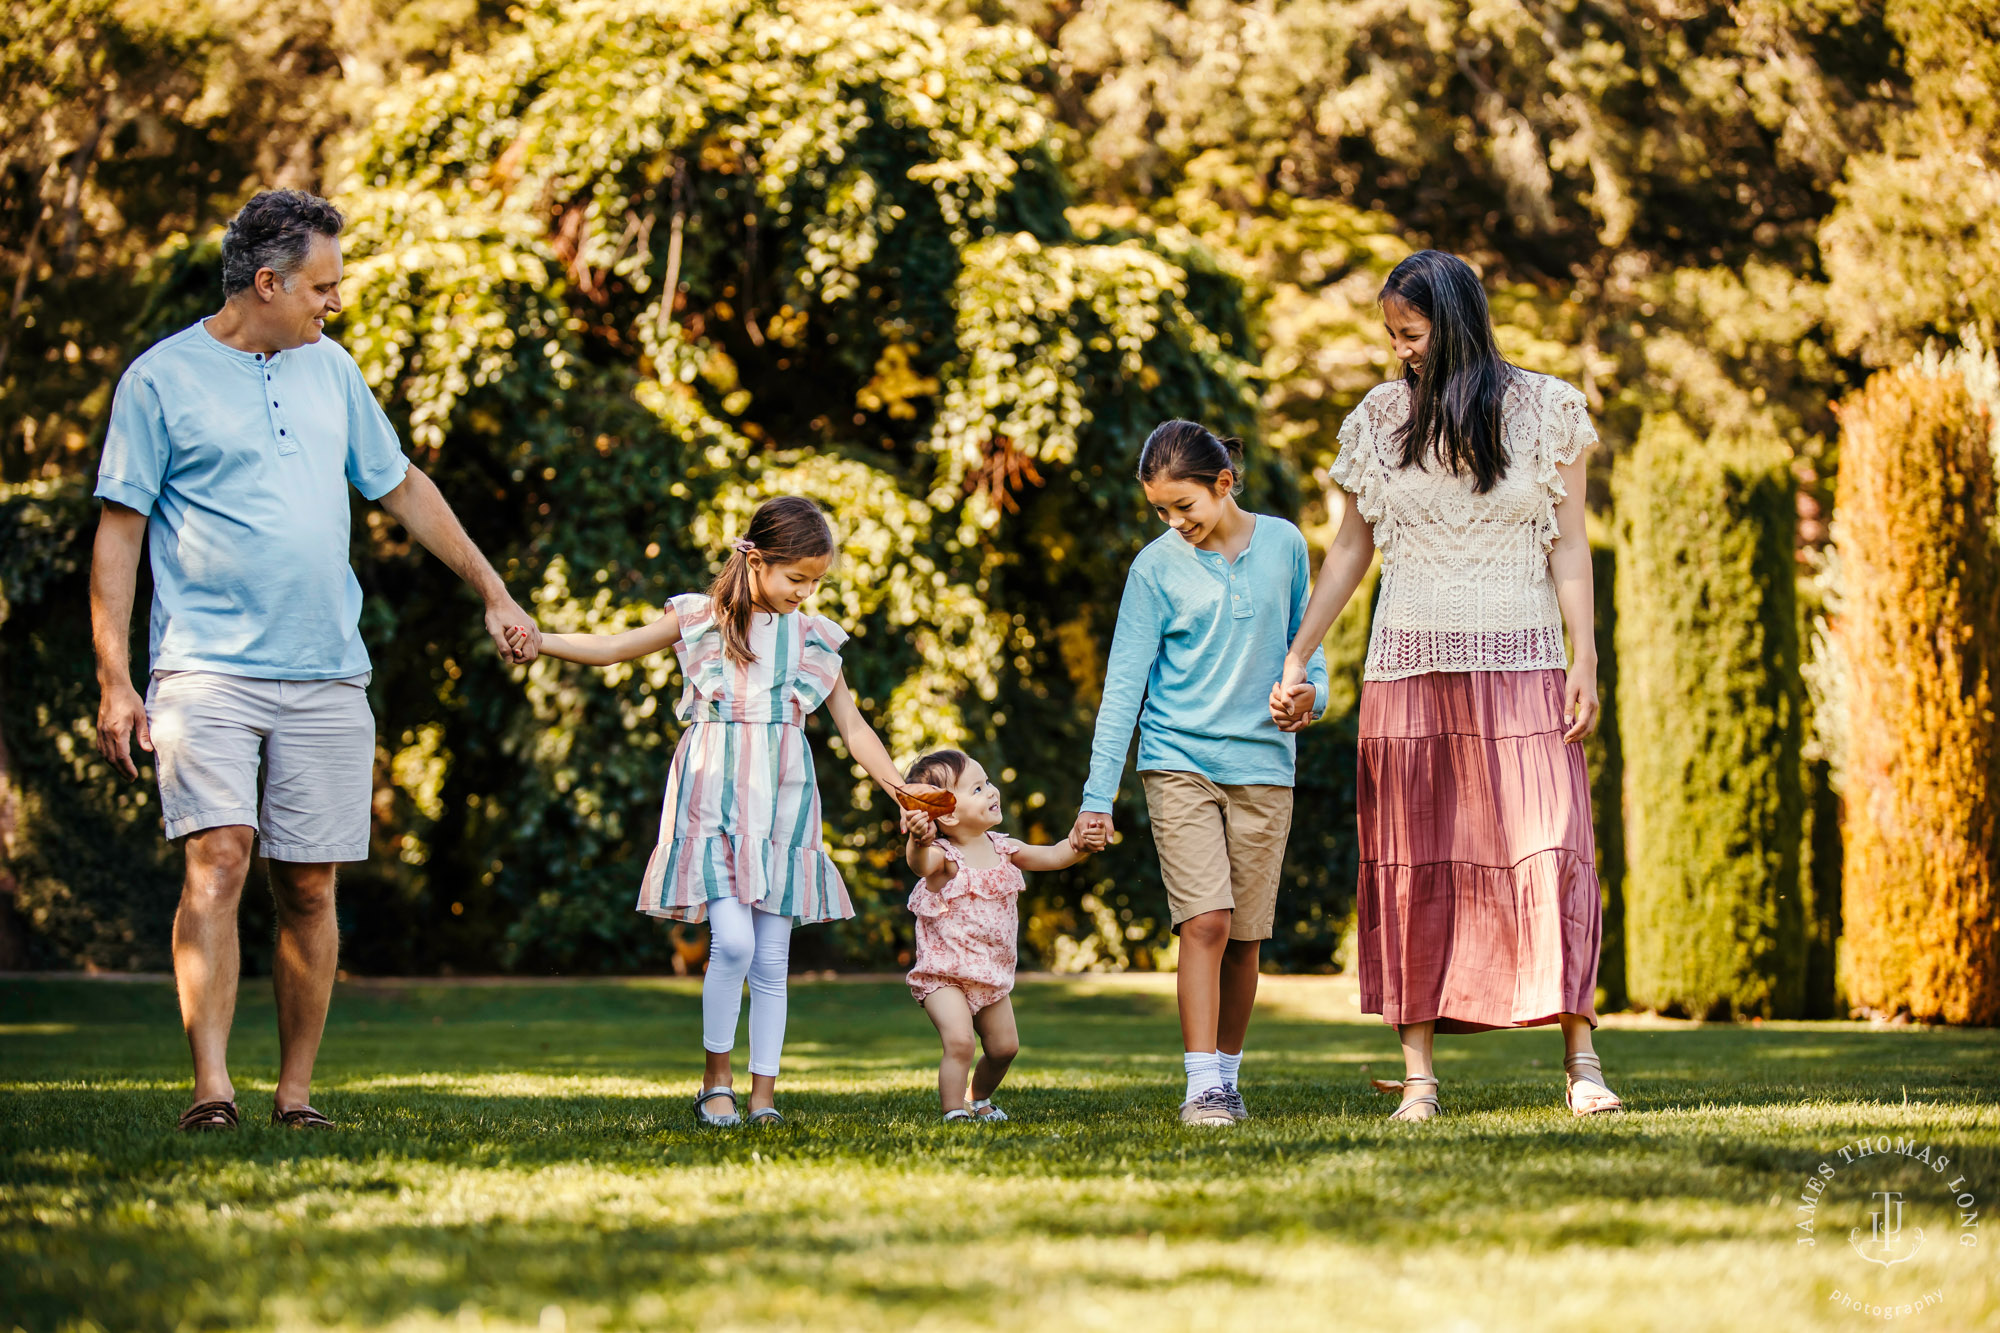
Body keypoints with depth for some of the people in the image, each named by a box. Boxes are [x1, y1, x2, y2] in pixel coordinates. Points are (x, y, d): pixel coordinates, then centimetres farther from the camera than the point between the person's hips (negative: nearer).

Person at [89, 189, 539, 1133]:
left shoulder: (330, 369, 15)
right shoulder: (161, 380, -1)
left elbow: (402, 488, 25)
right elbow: (118, 532, -2)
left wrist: (492, 591, 26)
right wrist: (114, 682, -8)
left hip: (326, 676, 5)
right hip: (209, 671, -4)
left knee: (309, 885, 3)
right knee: (218, 859, -18)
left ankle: (295, 1093, 10)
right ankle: (211, 1087, -20)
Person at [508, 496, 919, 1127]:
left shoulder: (814, 638, 11)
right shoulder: (701, 618, 4)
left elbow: (853, 727, 15)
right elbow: (613, 648, 9)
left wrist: (901, 789, 3)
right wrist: (538, 640, -4)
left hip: (781, 802, 3)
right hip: (714, 797, -3)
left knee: (772, 958, 2)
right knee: (733, 941, -17)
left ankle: (763, 1095, 8)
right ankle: (716, 1079, 0)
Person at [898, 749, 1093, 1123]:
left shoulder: (1001, 850, 2)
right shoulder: (944, 856, -19)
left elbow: (1051, 857, 5)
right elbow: (921, 864, -42)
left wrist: (1078, 847, -18)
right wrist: (919, 842, -66)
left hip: (992, 975, 7)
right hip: (944, 976, -7)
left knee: (1004, 1047, 14)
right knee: (960, 1042, -24)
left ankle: (979, 1099, 40)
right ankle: (954, 1113, -12)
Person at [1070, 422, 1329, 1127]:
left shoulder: (1283, 544, 5)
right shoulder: (1157, 566, -1)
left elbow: (1304, 637, 18)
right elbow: (1124, 682, -2)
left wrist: (1309, 690, -5)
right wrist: (1097, 795, -7)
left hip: (1262, 763, 2)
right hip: (1179, 760, -2)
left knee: (1246, 936, 4)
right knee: (1205, 922, -14)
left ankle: (1228, 1076, 18)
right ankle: (1202, 1087, -14)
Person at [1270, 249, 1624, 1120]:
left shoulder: (1545, 411, 2)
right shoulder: (1380, 417, 7)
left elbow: (1569, 548, 3)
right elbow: (1350, 550, 14)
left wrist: (1584, 661, -4)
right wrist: (1297, 659, 12)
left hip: (1518, 663, -2)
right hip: (1409, 663, 2)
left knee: (1548, 851, -10)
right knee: (1411, 862, 0)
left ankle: (1579, 1058, -9)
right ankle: (1418, 1071, 3)